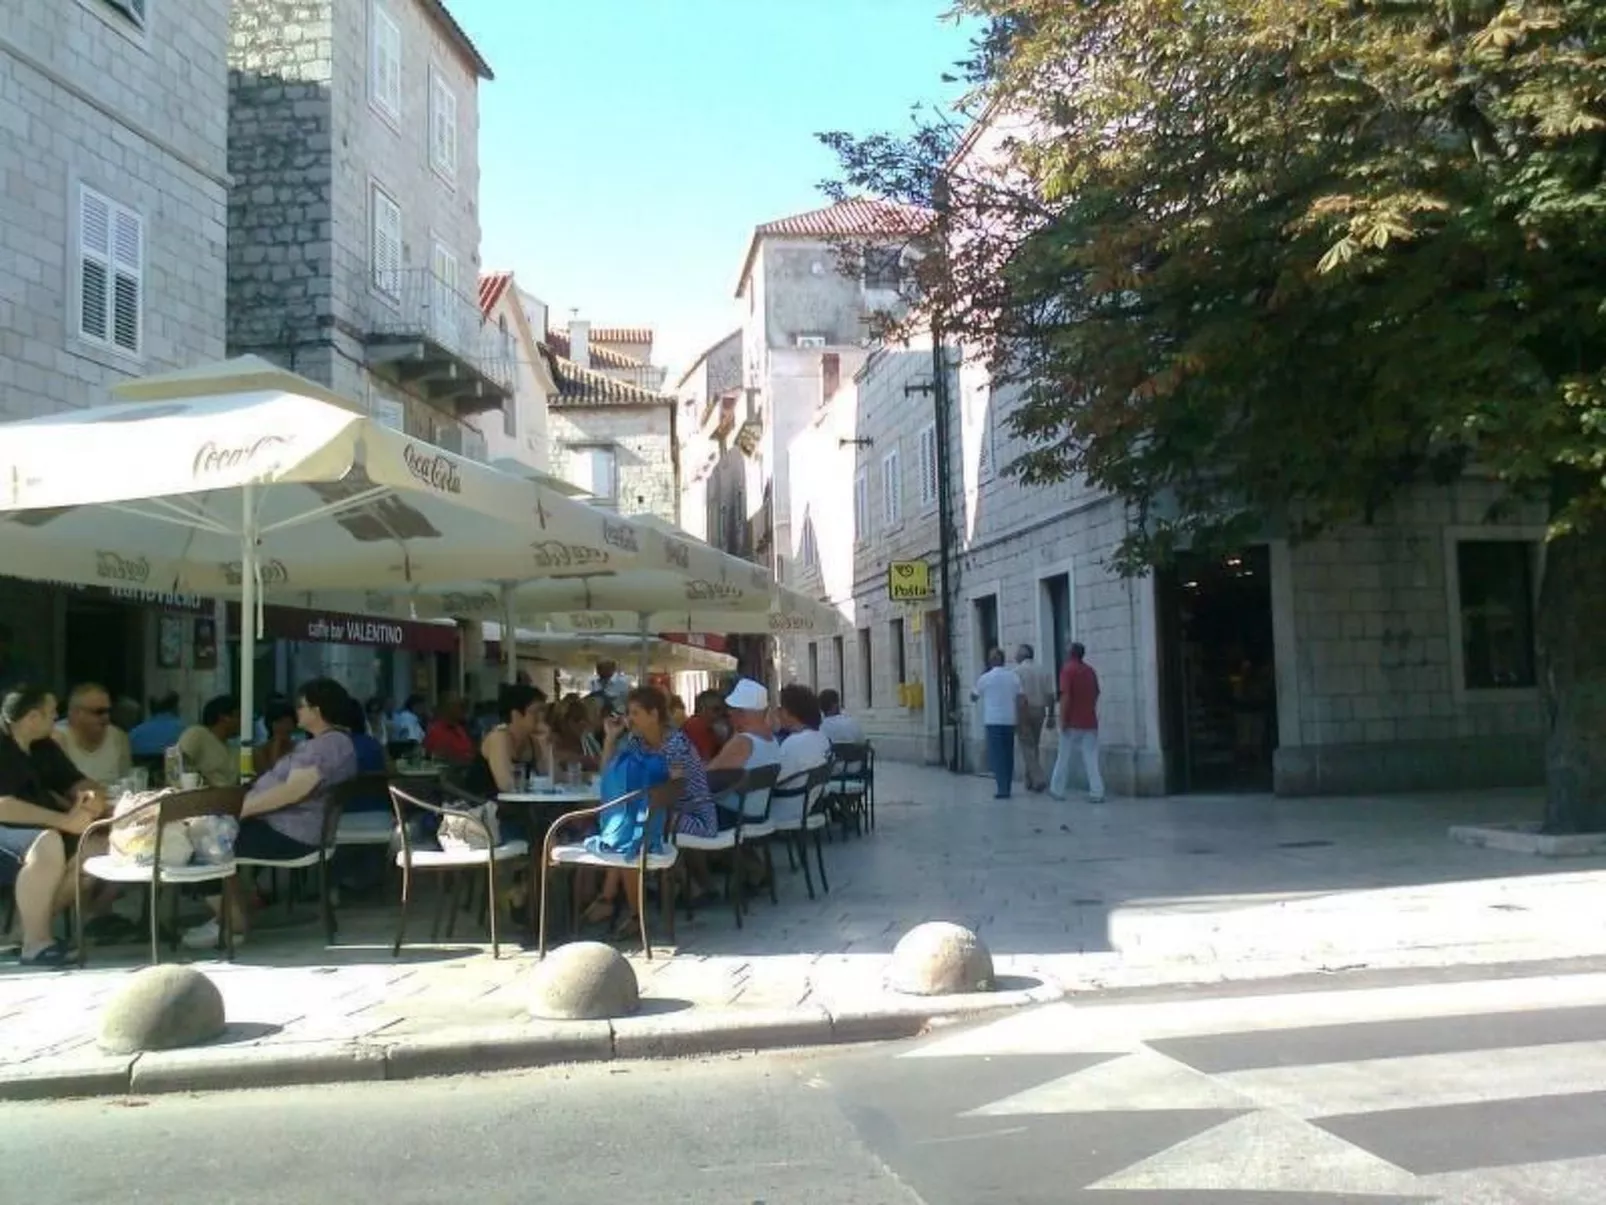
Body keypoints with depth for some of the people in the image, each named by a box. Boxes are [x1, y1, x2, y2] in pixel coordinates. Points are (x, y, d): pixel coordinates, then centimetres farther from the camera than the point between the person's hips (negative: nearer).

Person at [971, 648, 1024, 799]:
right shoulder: (1014, 676, 3)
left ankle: (1002, 789, -9)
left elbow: (974, 698, 7)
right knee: (1008, 755, 12)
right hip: (1010, 720, 4)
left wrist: (972, 694, 28)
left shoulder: (985, 678, -5)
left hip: (993, 721, -4)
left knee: (997, 755, -2)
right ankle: (1007, 787, 14)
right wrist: (1018, 719, 7)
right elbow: (1020, 699, 0)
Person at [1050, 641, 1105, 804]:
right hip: (1090, 722, 5)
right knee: (1091, 759, 2)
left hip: (1073, 723, -5)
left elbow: (1065, 697, -16)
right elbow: (1095, 695, 17)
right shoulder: (1090, 670, 11)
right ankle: (1097, 793, -6)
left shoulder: (1068, 670, -9)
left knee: (1064, 758, 7)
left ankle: (1058, 790, 16)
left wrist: (1063, 720, -15)